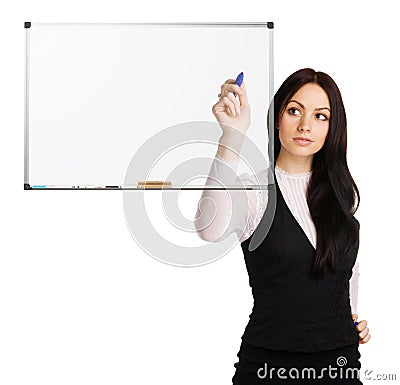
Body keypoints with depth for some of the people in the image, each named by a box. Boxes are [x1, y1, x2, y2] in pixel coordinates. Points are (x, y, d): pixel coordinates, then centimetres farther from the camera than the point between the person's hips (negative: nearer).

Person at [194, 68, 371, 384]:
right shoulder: (254, 188, -13)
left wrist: (354, 314, 10)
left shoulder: (342, 191, 5)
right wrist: (232, 134, -41)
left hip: (340, 356, 5)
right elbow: (210, 230, -37)